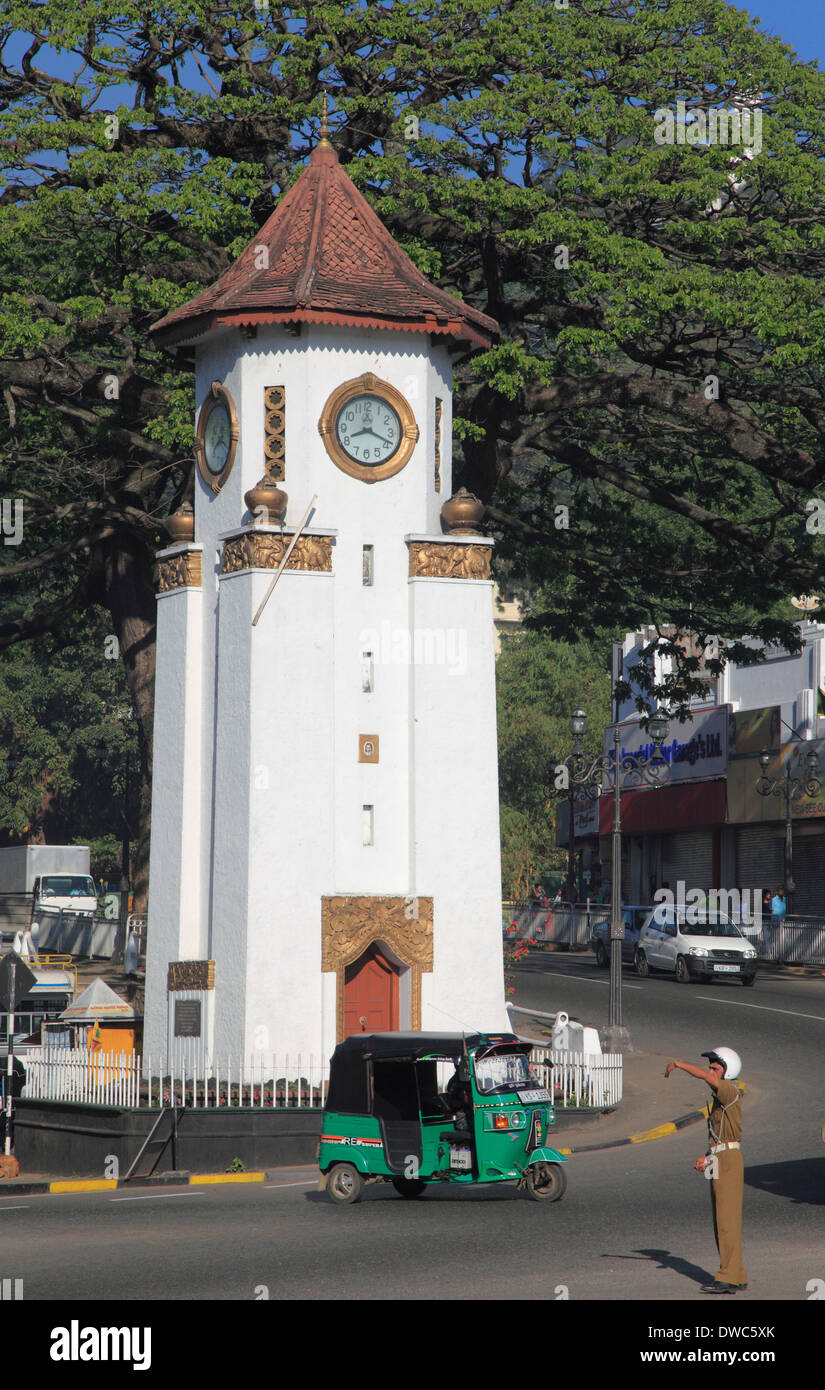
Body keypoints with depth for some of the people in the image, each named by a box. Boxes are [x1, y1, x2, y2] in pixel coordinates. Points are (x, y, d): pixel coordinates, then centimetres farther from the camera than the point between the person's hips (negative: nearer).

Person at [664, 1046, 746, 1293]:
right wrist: (706, 1157, 12)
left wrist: (676, 1064, -14)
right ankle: (737, 1277, 15)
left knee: (727, 1221, -9)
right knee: (721, 1222, 11)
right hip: (718, 1162, 10)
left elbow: (702, 1075, -26)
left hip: (728, 1162, -10)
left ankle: (728, 1279, -9)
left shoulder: (731, 1092, -11)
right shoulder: (721, 1097, 18)